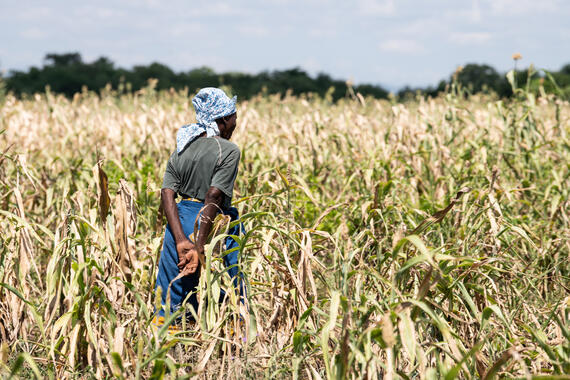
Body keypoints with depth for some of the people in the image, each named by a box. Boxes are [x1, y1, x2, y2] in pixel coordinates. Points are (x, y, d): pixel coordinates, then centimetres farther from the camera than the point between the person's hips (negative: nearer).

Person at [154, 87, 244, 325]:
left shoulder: (181, 151, 9)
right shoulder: (229, 151, -9)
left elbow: (167, 194, -3)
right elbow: (214, 196, -18)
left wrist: (181, 241, -12)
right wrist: (199, 246, -19)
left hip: (180, 221, 6)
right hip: (215, 223, -6)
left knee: (172, 291, 11)